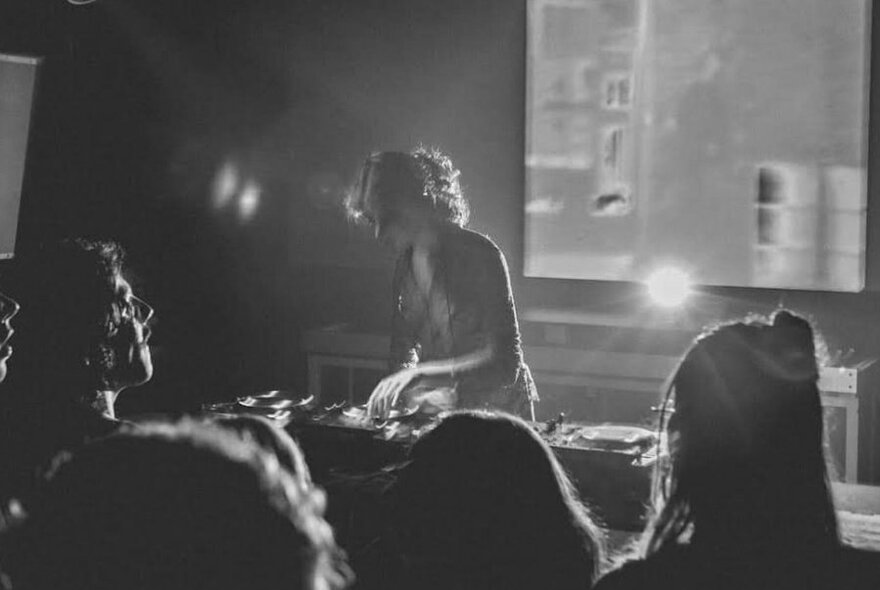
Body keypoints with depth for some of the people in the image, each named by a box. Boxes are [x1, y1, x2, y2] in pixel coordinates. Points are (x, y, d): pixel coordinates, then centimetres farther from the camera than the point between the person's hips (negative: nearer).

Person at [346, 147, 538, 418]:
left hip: (499, 409, -5)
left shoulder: (478, 254, -15)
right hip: (442, 414, 5)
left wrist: (420, 374, -29)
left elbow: (504, 361, -22)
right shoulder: (405, 265, 5)